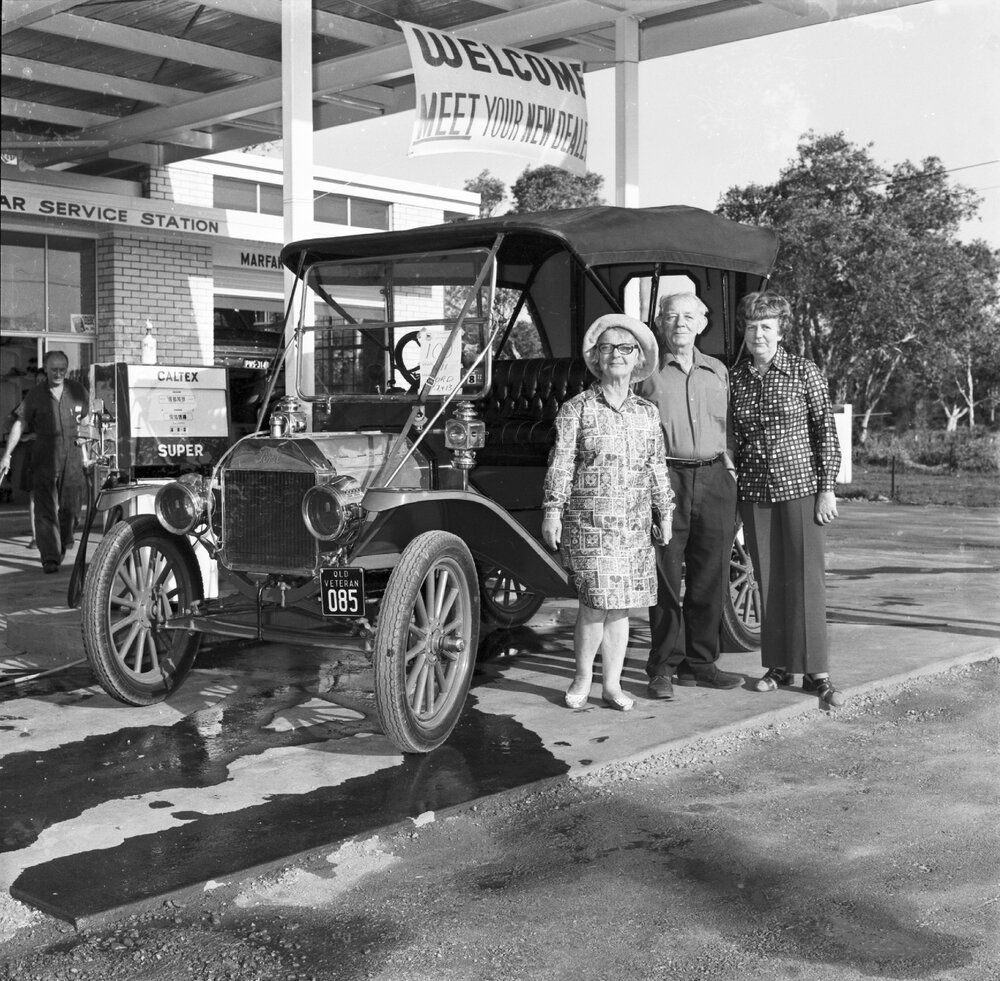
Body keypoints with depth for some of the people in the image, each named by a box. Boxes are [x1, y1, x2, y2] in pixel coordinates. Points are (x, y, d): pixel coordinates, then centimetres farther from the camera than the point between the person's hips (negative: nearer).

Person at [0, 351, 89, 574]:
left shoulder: (78, 391, 5)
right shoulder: (36, 395, 1)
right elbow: (20, 424, 2)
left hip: (72, 457, 2)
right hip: (45, 457, -1)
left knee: (71, 506, 6)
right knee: (45, 508, -7)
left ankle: (64, 545, 31)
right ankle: (50, 557, -10)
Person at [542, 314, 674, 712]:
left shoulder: (647, 413, 10)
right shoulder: (576, 409, -1)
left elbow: (657, 467, 15)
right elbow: (561, 463, -4)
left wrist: (664, 512, 15)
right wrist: (553, 510, -8)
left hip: (635, 525, 4)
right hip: (588, 522, -4)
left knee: (620, 606, 6)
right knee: (595, 602, -8)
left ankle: (612, 684, 16)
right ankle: (583, 677, 11)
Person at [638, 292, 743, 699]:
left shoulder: (718, 372, 16)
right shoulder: (648, 374, 3)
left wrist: (730, 470, 16)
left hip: (713, 479, 4)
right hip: (665, 478, -4)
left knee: (710, 579, 7)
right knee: (665, 577, -2)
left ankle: (699, 662, 19)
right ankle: (663, 667, 7)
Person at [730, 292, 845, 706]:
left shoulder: (805, 372, -2)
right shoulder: (734, 378, 6)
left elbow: (826, 431, -1)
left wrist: (827, 489, -6)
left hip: (800, 486, -3)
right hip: (755, 491, 3)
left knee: (806, 578, -3)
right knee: (768, 581, 7)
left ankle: (815, 671, 3)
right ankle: (778, 666, 16)